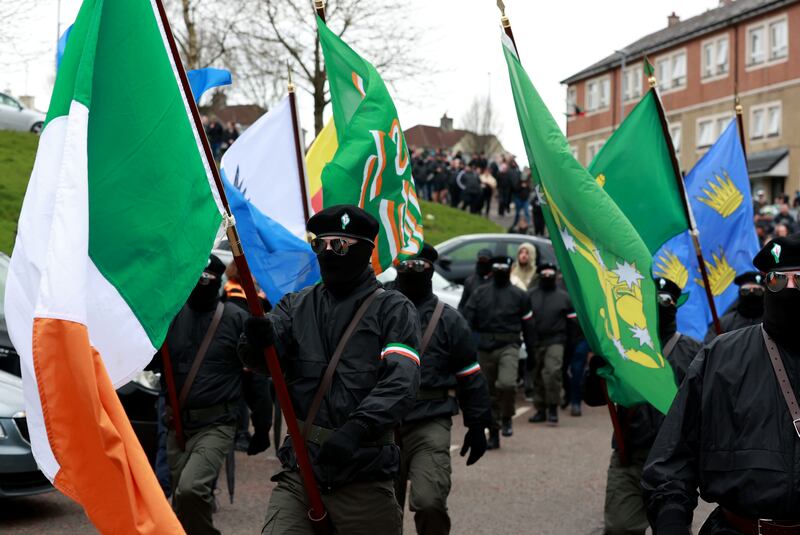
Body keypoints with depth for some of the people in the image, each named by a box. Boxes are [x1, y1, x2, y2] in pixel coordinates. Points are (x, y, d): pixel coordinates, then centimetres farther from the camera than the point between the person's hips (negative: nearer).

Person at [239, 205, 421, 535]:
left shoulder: (393, 309, 1)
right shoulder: (297, 305, 13)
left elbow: (402, 381, -12)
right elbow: (259, 359, -2)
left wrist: (356, 429, -26)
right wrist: (258, 342, -27)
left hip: (365, 474, -2)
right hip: (299, 470, 3)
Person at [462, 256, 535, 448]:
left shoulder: (519, 295, 7)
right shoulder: (480, 293, 10)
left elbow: (527, 324, 8)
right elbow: (467, 319, 4)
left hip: (508, 347, -2)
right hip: (485, 348, 3)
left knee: (507, 383, -25)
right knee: (490, 393, 8)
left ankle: (506, 418, 1)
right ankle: (493, 435, 20)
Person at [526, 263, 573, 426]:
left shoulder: (563, 296, 5)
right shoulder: (531, 295, 6)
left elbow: (572, 320, 8)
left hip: (555, 341, -2)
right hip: (535, 342, 2)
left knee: (553, 372, -19)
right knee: (537, 377, 8)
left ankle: (553, 409, -9)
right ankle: (540, 410, 19)